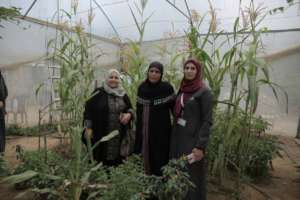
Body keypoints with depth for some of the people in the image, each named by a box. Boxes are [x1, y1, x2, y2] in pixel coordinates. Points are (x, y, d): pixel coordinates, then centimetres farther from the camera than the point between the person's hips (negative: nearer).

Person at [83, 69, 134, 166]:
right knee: (101, 158, 0)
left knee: (117, 159, 7)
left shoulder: (123, 94, 10)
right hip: (101, 134, -3)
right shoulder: (98, 93, -2)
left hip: (119, 135, 4)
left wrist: (129, 114, -5)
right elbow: (88, 109, -3)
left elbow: (130, 109, 18)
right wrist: (88, 128, -9)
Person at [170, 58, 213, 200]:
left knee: (192, 175, 5)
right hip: (178, 138, 6)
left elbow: (207, 121, -12)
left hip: (193, 139, -6)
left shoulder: (204, 92, -9)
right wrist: (173, 137, 11)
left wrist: (200, 146, -17)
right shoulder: (182, 90, 9)